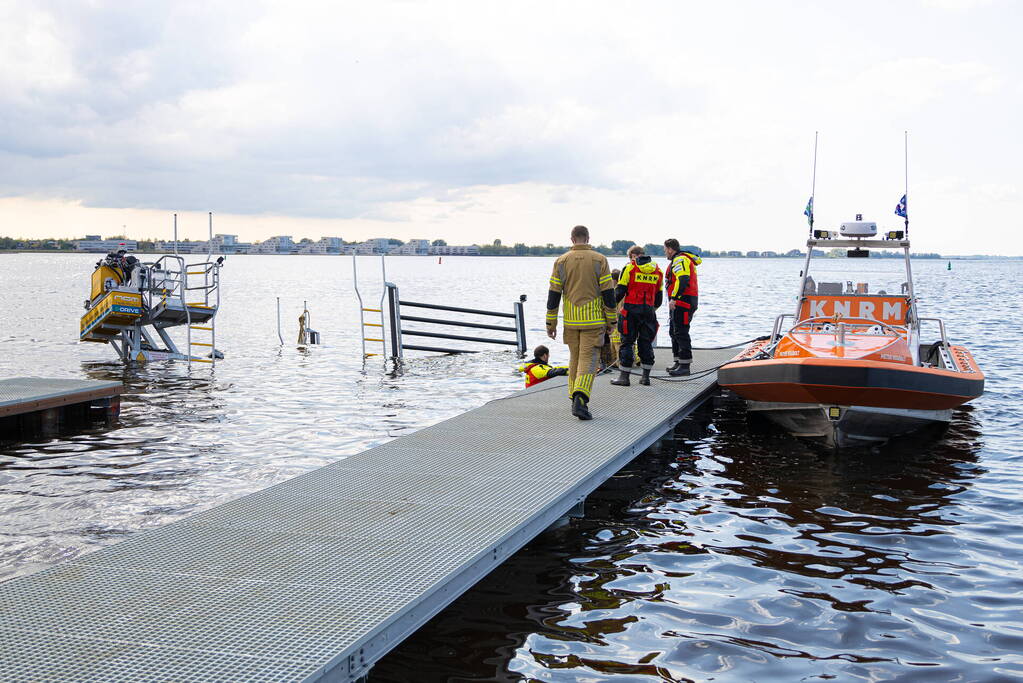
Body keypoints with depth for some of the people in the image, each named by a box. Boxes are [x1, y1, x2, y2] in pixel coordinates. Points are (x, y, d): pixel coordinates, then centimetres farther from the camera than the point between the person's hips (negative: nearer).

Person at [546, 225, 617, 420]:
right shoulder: (599, 260, -3)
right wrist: (611, 322, 4)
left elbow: (553, 294, 1)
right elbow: (608, 293, -4)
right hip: (593, 321, -3)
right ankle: (580, 399, -22)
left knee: (574, 358, 17)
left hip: (570, 321, 3)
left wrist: (551, 323, 7)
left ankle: (575, 400, 24)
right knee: (588, 360, -4)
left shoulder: (561, 261, 2)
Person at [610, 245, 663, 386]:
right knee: (646, 343, 10)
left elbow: (620, 291, -6)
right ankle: (646, 377, 11)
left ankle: (624, 376, 1)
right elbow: (659, 295, 16)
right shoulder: (657, 271, 11)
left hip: (631, 310, -4)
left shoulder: (629, 268, -3)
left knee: (627, 342, 1)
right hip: (648, 311, 4)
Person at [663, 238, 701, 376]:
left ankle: (685, 365, -13)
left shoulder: (680, 260, -12)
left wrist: (673, 298, -28)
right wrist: (673, 299, 24)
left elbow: (683, 280, -25)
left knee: (680, 333, -12)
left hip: (683, 301, -11)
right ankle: (679, 363, 22)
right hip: (680, 302, 11)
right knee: (674, 332, 16)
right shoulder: (678, 260, 23)